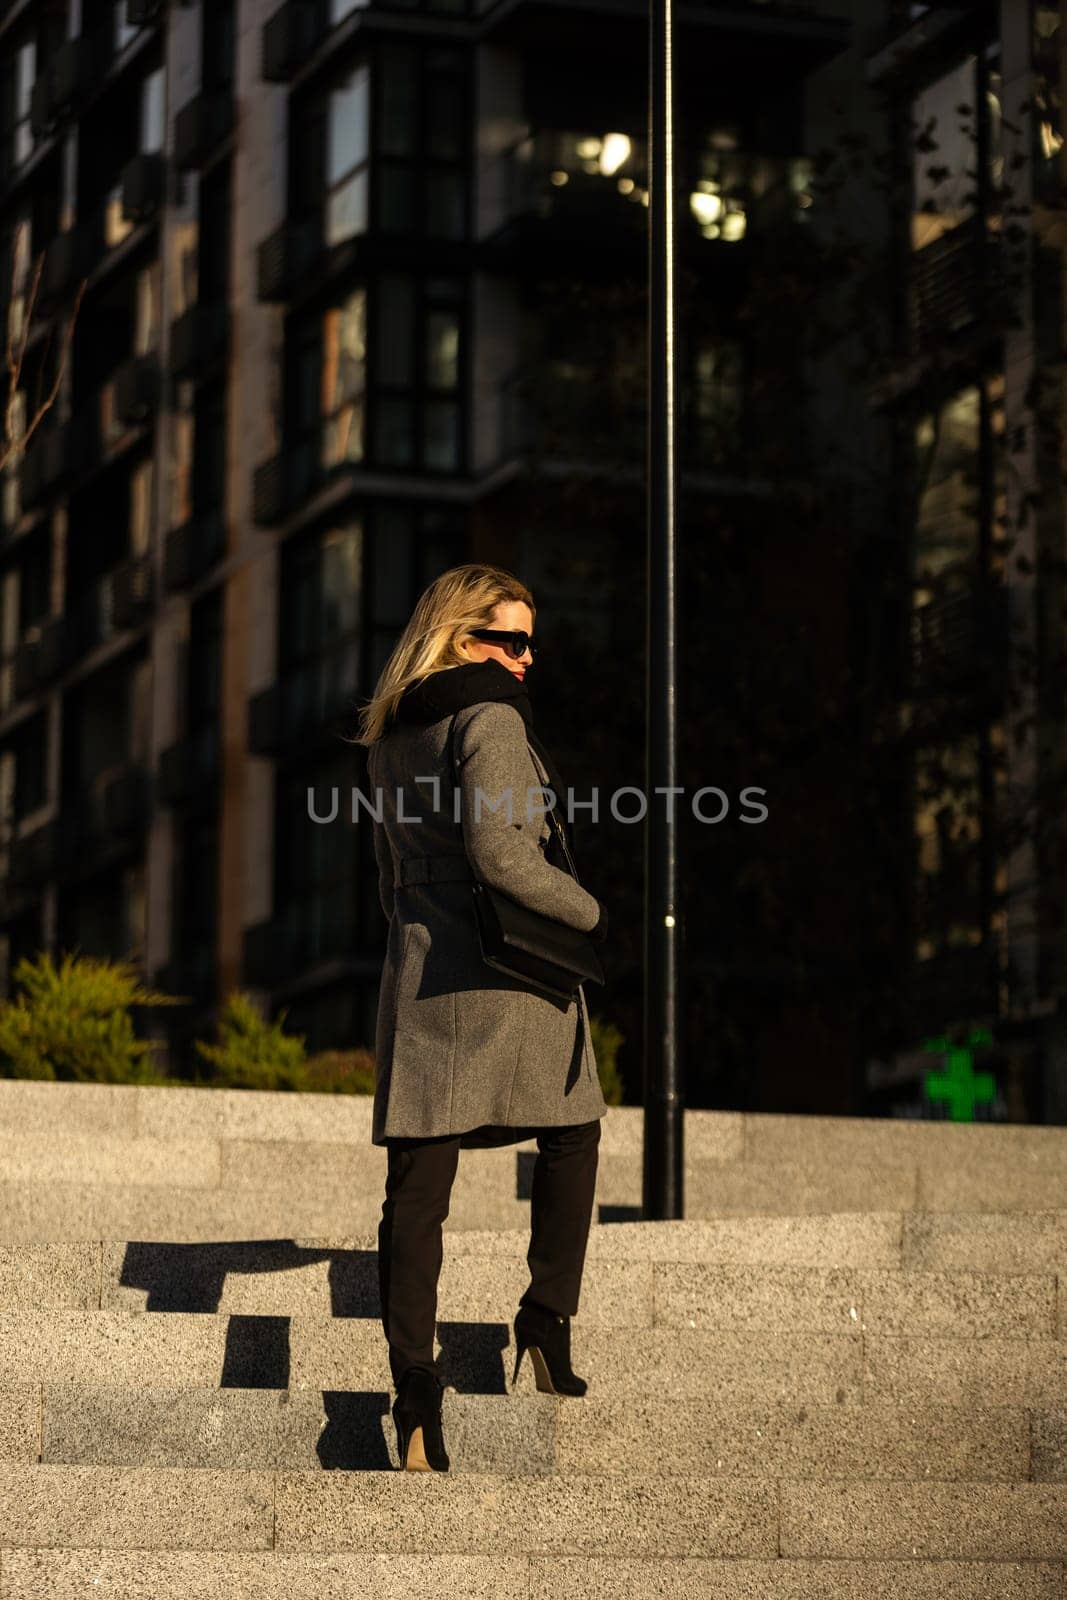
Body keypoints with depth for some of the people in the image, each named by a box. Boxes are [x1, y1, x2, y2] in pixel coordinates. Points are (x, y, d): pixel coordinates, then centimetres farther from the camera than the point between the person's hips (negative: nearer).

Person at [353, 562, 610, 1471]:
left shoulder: (390, 733, 16)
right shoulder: (490, 716, -10)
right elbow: (501, 854, -21)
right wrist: (590, 914, -8)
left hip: (419, 973, 6)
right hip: (508, 966, -6)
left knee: (417, 1180, 0)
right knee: (571, 1135, 18)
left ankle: (414, 1383, -8)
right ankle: (548, 1324, 12)